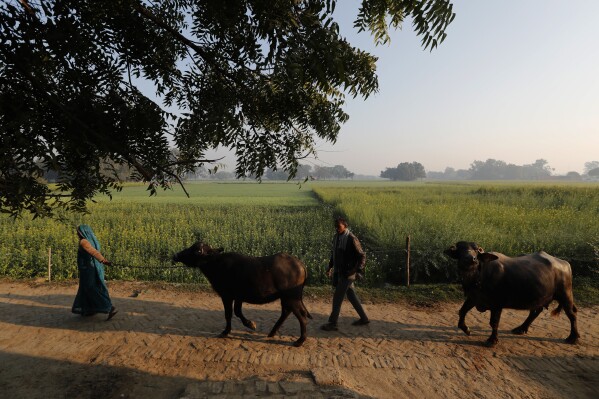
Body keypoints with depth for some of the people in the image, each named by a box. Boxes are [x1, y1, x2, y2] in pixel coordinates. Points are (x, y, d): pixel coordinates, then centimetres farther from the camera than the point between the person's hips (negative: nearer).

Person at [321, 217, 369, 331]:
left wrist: (358, 270, -25)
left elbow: (362, 256, -14)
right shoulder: (336, 237, 5)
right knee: (351, 295, 15)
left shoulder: (352, 239, -18)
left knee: (337, 297, -3)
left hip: (348, 273, -8)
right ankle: (364, 318, 29)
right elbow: (334, 253, 18)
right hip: (339, 272, 8)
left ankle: (332, 323, 8)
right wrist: (330, 267, 11)